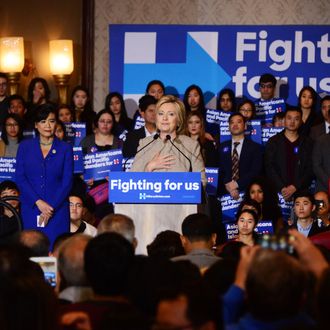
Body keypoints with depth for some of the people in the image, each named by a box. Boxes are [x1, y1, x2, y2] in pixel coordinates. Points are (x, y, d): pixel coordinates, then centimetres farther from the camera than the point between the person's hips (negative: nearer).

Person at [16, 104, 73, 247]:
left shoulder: (65, 149, 6)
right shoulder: (25, 147, 8)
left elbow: (67, 182, 1)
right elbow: (20, 178, 1)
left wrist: (51, 208, -9)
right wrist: (38, 202, -10)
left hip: (57, 211, -1)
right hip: (30, 209, 1)